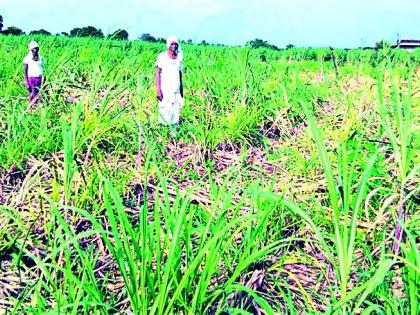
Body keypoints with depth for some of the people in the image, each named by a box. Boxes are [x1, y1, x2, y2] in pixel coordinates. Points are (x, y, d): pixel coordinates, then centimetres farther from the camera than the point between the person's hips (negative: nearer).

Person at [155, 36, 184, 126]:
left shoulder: (179, 57, 10)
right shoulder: (162, 56, -2)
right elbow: (158, 73, -3)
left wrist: (181, 89, 13)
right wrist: (158, 90, -11)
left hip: (176, 91, 4)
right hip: (165, 91, -4)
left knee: (175, 114, 2)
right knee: (164, 112, -5)